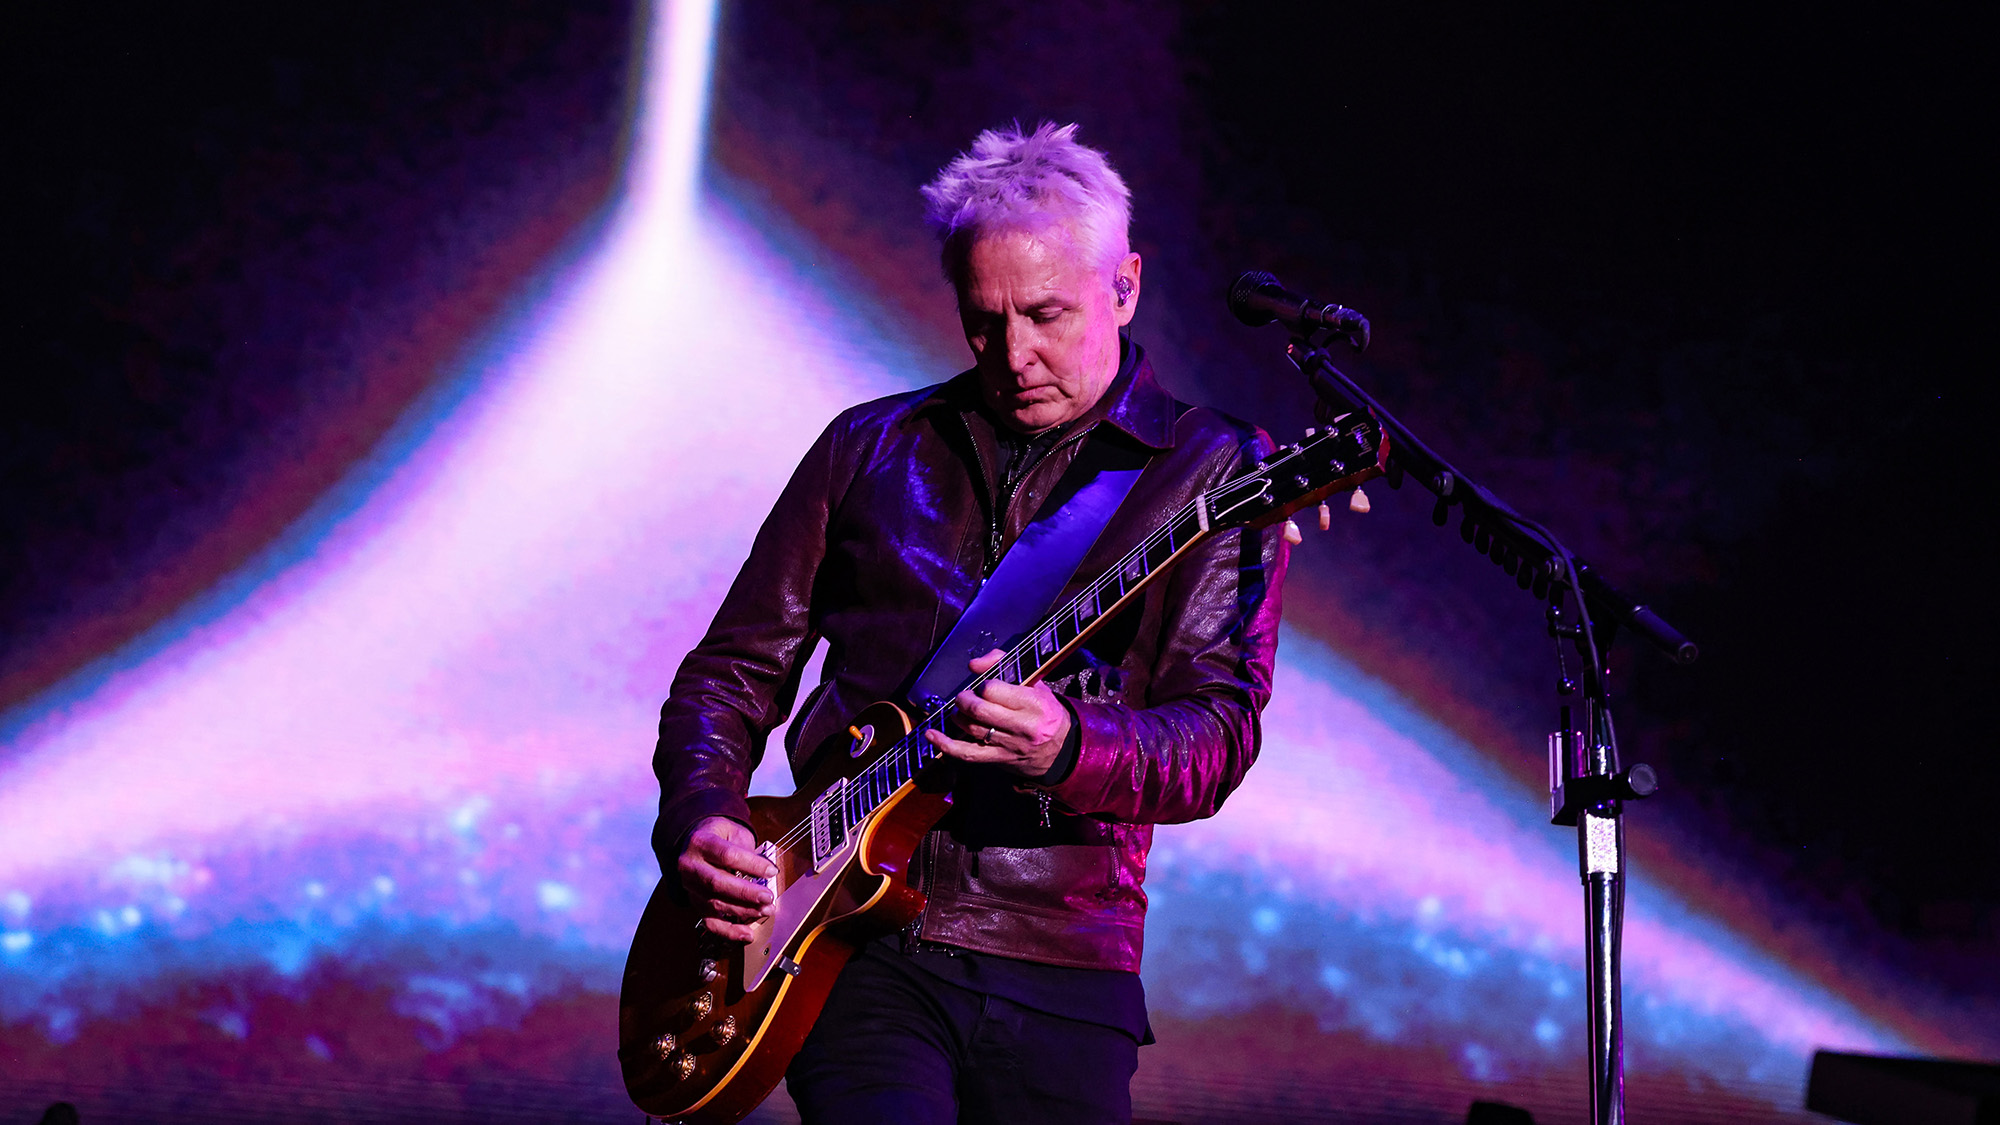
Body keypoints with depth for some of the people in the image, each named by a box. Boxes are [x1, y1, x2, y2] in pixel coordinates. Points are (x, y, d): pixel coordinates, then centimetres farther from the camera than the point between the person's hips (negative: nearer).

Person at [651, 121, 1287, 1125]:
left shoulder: (1211, 471, 4)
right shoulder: (870, 448, 14)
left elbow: (1217, 731, -7)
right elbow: (737, 667, 17)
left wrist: (1069, 750, -27)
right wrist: (699, 815, -2)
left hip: (1061, 975, 0)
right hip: (853, 946, 1)